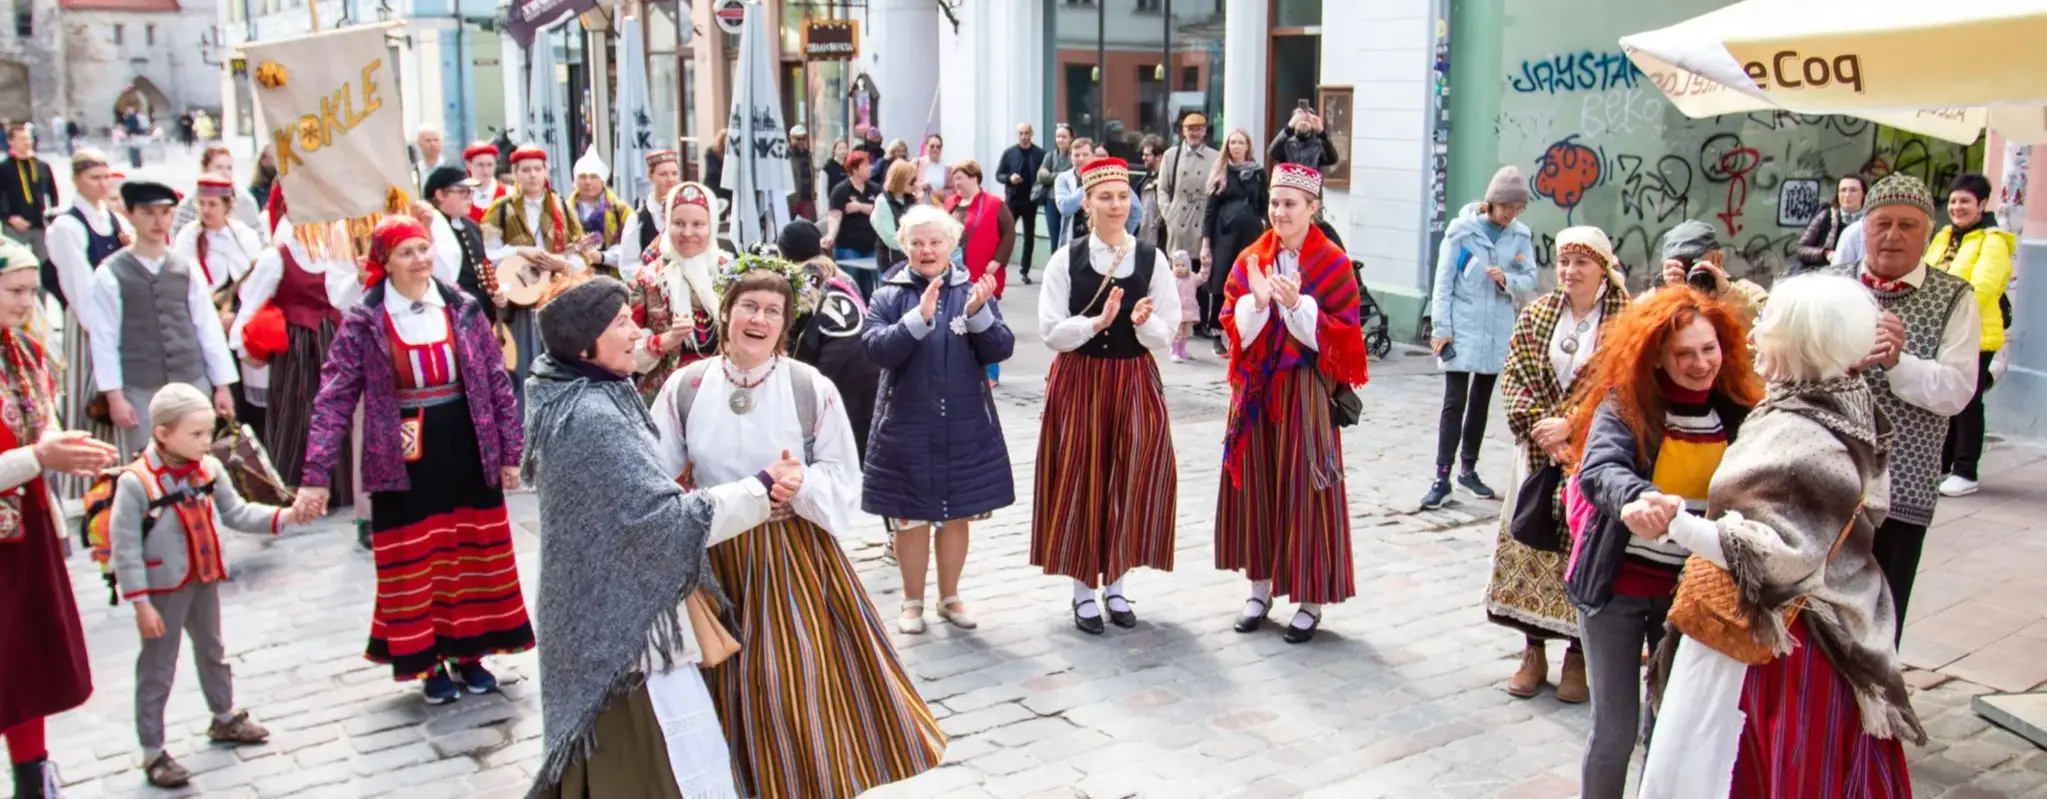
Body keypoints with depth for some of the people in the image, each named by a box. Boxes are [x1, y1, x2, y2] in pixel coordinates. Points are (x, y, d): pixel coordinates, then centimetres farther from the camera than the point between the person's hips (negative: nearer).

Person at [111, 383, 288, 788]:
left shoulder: (210, 469, -6)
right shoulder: (135, 483, -25)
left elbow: (236, 513, 3)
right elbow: (125, 550, -21)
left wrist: (283, 516, -12)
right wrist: (141, 604, -19)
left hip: (204, 582, 6)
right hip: (164, 590, -6)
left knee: (213, 653, 24)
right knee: (157, 671, 5)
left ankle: (224, 719, 44)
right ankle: (152, 753, 17)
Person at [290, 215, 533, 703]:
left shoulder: (464, 309, -1)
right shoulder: (363, 322, -8)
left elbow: (497, 382, 3)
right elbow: (334, 399, -11)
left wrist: (511, 451, 2)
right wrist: (316, 476, -17)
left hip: (468, 451, 2)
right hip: (405, 459, -2)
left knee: (474, 554, 11)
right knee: (416, 563, 7)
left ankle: (469, 654, 27)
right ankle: (429, 664, 22)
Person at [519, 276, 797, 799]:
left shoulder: (574, 402, 9)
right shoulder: (592, 417, -21)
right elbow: (664, 517, -24)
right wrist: (762, 489, -19)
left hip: (603, 620, 10)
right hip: (629, 625, -10)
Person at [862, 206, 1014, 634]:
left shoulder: (974, 291, 2)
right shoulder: (889, 296, -2)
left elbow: (1001, 350, -6)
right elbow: (878, 349, -17)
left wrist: (979, 313, -24)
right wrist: (920, 317, -30)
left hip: (965, 428, 2)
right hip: (907, 429, -1)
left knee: (957, 515, 12)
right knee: (910, 519, 6)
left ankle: (950, 597, 29)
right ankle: (913, 601, 23)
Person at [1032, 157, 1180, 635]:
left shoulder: (1152, 259, 0)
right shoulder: (1065, 260, -3)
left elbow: (1167, 332, 0)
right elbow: (1050, 333, -7)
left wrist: (1141, 322, -20)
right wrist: (1097, 321, -19)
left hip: (1134, 383, 1)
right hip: (1078, 382, -1)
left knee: (1131, 482, 5)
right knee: (1079, 483, 2)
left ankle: (1115, 584, 23)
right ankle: (1084, 590, 16)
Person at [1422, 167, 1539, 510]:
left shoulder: (1521, 236, 1)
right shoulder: (1462, 230, -9)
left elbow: (1530, 279, 4)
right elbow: (1443, 282, -8)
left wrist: (1508, 280, -18)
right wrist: (1441, 328, -10)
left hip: (1497, 332, 4)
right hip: (1461, 330, -4)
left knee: (1481, 402, 14)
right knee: (1454, 402, -7)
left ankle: (1468, 470, 26)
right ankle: (1442, 478, -5)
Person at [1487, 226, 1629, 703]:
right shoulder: (1536, 314, 6)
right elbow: (1514, 377, 1)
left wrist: (1570, 424, -17)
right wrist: (1538, 424, -12)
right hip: (1539, 455, 4)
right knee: (1530, 548, 6)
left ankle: (1578, 655, 16)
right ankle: (1534, 650, 19)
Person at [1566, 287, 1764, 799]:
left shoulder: (1738, 410, -3)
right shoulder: (1625, 401, -13)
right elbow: (1599, 471, -31)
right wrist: (1635, 500, -52)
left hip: (1693, 589, 3)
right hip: (1618, 584, -3)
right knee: (1615, 728, 5)